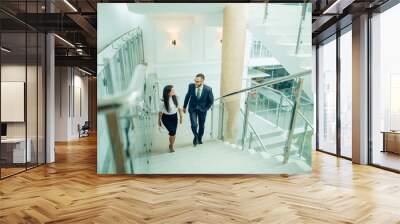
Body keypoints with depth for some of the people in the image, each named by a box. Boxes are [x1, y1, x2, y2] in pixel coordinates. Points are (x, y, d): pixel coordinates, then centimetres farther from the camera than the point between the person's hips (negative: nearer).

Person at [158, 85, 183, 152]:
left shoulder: (175, 97, -14)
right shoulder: (163, 101, -24)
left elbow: (179, 107, 1)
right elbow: (160, 111, -10)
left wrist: (181, 117, 6)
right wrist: (159, 121, -1)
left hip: (174, 117, 4)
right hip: (166, 118, -4)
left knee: (173, 133, 9)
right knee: (172, 132, -12)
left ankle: (171, 145, 36)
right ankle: (171, 146, 16)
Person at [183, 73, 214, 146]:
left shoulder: (208, 89, -22)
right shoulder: (191, 86, -17)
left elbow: (211, 100, -5)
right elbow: (187, 96, 1)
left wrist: (205, 109, -4)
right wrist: (184, 107, 8)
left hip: (202, 110, 0)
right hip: (192, 109, 0)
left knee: (201, 125, 15)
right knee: (194, 125, -15)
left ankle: (199, 138, 43)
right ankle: (195, 136, 17)